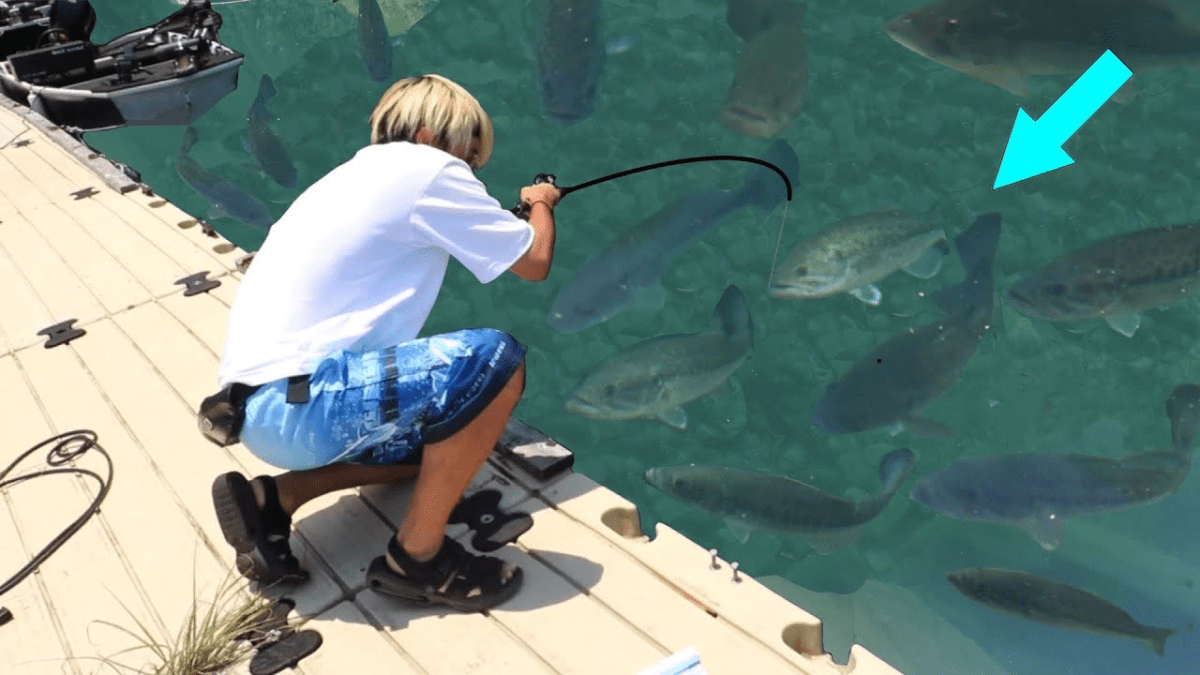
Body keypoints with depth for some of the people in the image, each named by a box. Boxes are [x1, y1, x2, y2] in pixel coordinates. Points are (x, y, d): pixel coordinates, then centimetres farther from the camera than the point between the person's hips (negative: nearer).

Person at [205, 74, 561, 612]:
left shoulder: (360, 174, 22)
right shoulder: (427, 168, -5)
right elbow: (534, 262, 1)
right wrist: (541, 204, 22)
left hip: (257, 404, 10)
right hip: (297, 405, -10)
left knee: (442, 436, 23)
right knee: (494, 362, -17)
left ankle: (272, 500, 13)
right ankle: (417, 557, -4)